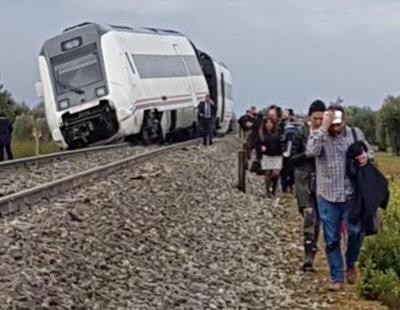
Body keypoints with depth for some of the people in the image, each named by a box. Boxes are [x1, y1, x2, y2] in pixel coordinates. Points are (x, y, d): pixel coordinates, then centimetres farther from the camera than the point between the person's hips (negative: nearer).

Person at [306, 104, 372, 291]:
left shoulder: (356, 134, 1)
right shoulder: (318, 135, -5)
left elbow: (369, 151, 16)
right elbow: (311, 151, -25)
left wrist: (366, 157, -8)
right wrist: (324, 128, -26)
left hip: (352, 195, 1)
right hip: (327, 196, -1)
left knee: (356, 232, -8)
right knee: (331, 240, 6)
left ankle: (350, 264, 23)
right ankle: (337, 279, 19)